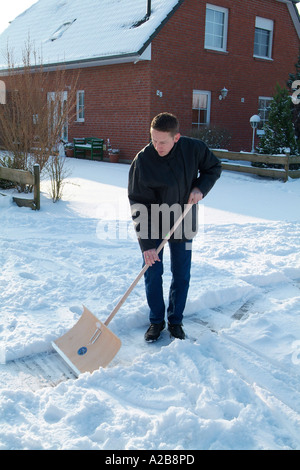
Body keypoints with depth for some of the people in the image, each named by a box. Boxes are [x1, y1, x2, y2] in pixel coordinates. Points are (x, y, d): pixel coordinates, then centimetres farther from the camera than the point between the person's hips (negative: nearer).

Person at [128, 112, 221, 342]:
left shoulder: (193, 149, -14)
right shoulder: (142, 161, -22)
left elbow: (214, 167, 5)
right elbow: (138, 205, -20)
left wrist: (200, 187, -16)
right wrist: (147, 243, -24)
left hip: (183, 225, 2)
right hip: (152, 227, -2)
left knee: (182, 275, 8)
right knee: (152, 274, 2)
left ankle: (175, 321, 27)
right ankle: (156, 321, 23)